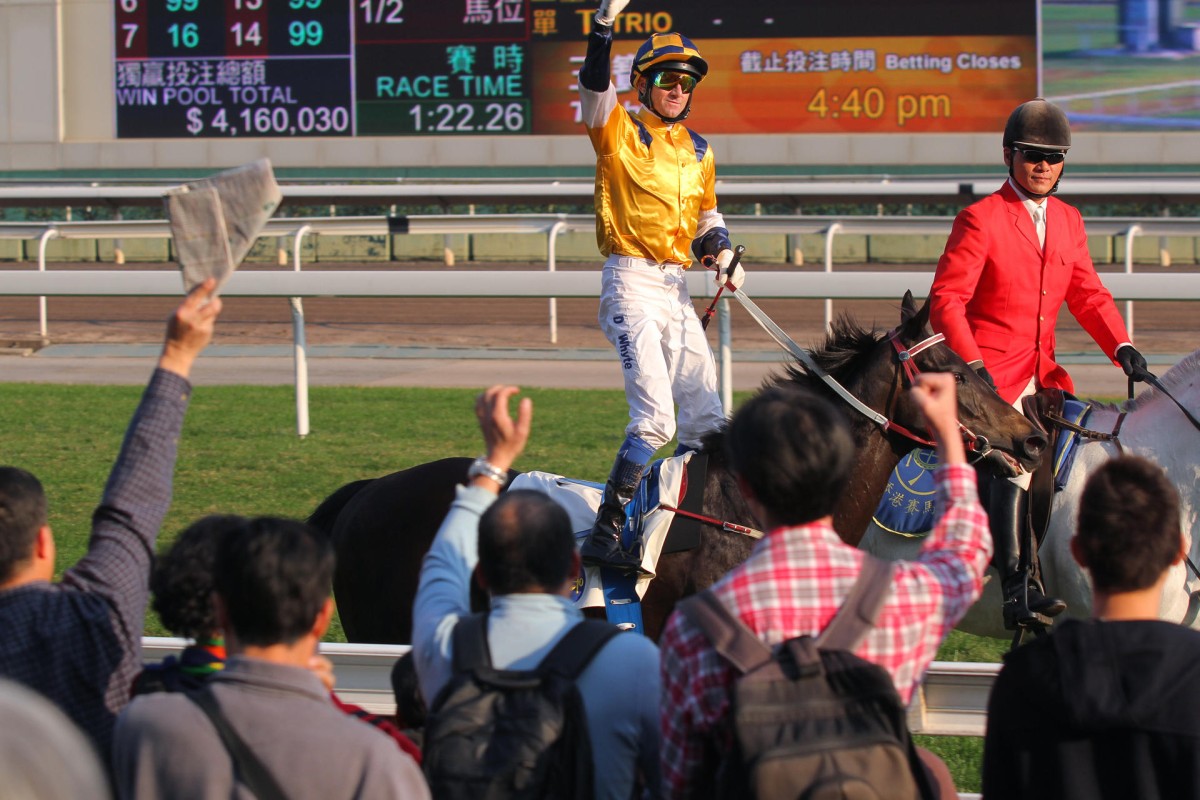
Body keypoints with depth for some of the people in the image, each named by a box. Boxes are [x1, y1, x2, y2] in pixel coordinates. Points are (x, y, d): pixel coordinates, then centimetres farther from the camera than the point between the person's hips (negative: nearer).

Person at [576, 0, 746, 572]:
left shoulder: (698, 152, 16)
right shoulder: (619, 131, -2)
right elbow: (594, 86, -21)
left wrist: (721, 252, 6)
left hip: (677, 291, 7)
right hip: (631, 284, -7)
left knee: (706, 418, 8)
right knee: (655, 416, -21)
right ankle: (604, 535, -22)